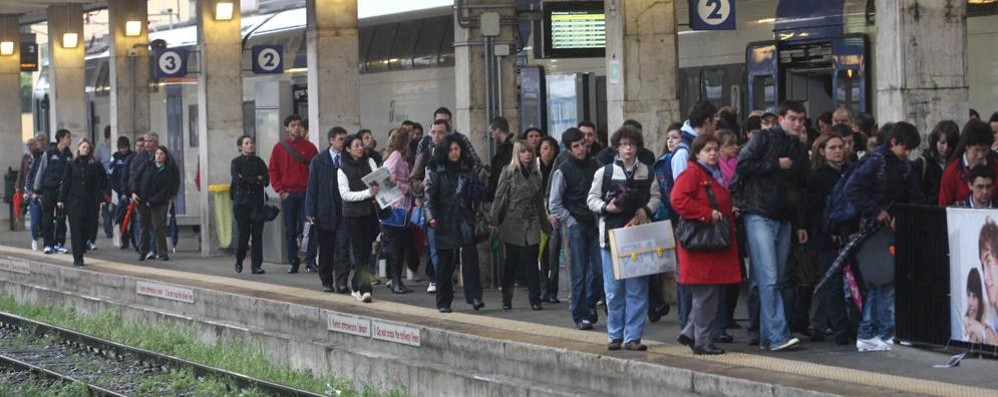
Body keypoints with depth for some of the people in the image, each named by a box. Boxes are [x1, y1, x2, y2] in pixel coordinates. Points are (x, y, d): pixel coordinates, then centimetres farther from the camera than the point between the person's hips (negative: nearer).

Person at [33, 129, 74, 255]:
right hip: (49, 189, -3)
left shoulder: (69, 155, 7)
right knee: (48, 218, 0)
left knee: (61, 218, 3)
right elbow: (40, 171, 0)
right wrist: (36, 190, -1)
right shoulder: (49, 153, -3)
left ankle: (59, 243, 10)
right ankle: (48, 244, 6)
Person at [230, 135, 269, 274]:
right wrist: (256, 179, -5)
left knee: (257, 234, -4)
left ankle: (256, 265, -1)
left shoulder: (258, 162, 11)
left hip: (257, 202, 2)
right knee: (244, 233, -4)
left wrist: (247, 180, -7)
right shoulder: (236, 162, 4)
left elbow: (266, 181, 0)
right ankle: (239, 260, 19)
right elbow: (237, 180, -10)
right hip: (242, 202, -2)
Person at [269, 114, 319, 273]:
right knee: (290, 230, 5)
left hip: (306, 193, -1)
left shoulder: (309, 147, 4)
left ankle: (310, 261, -2)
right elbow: (273, 171, 7)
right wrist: (280, 190, -2)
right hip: (288, 194, 1)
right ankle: (293, 262, 11)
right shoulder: (279, 147, 6)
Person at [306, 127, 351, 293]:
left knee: (343, 248, -8)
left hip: (344, 211, 0)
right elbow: (312, 187, 2)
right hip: (325, 211, 0)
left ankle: (341, 282, -7)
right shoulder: (318, 161, 3)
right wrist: (310, 212, -5)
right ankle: (327, 281, 19)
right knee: (326, 249, 8)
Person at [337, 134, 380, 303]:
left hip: (370, 213, 3)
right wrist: (367, 193, -17)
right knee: (360, 252, -8)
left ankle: (356, 286, 23)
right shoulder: (343, 169, 1)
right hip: (353, 215, -3)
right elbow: (345, 194, -7)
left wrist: (377, 189, -22)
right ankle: (364, 289, -12)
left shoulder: (369, 162, 9)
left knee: (366, 251, 8)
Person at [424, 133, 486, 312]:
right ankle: (444, 302, 12)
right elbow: (429, 195, -4)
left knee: (470, 255, -14)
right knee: (445, 262, 4)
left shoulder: (468, 169, 12)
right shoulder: (436, 171, 3)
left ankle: (474, 297, -19)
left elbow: (477, 195, 17)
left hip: (464, 219, 2)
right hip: (444, 222, -2)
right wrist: (431, 216, -17)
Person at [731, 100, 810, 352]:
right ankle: (778, 335, -16)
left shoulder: (800, 150, 18)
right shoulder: (765, 139, -2)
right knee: (769, 279, -13)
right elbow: (742, 165, -11)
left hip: (784, 220, 7)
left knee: (777, 280, 5)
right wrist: (776, 165, -10)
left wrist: (800, 224, 19)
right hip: (760, 216, -7)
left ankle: (767, 337, 9)